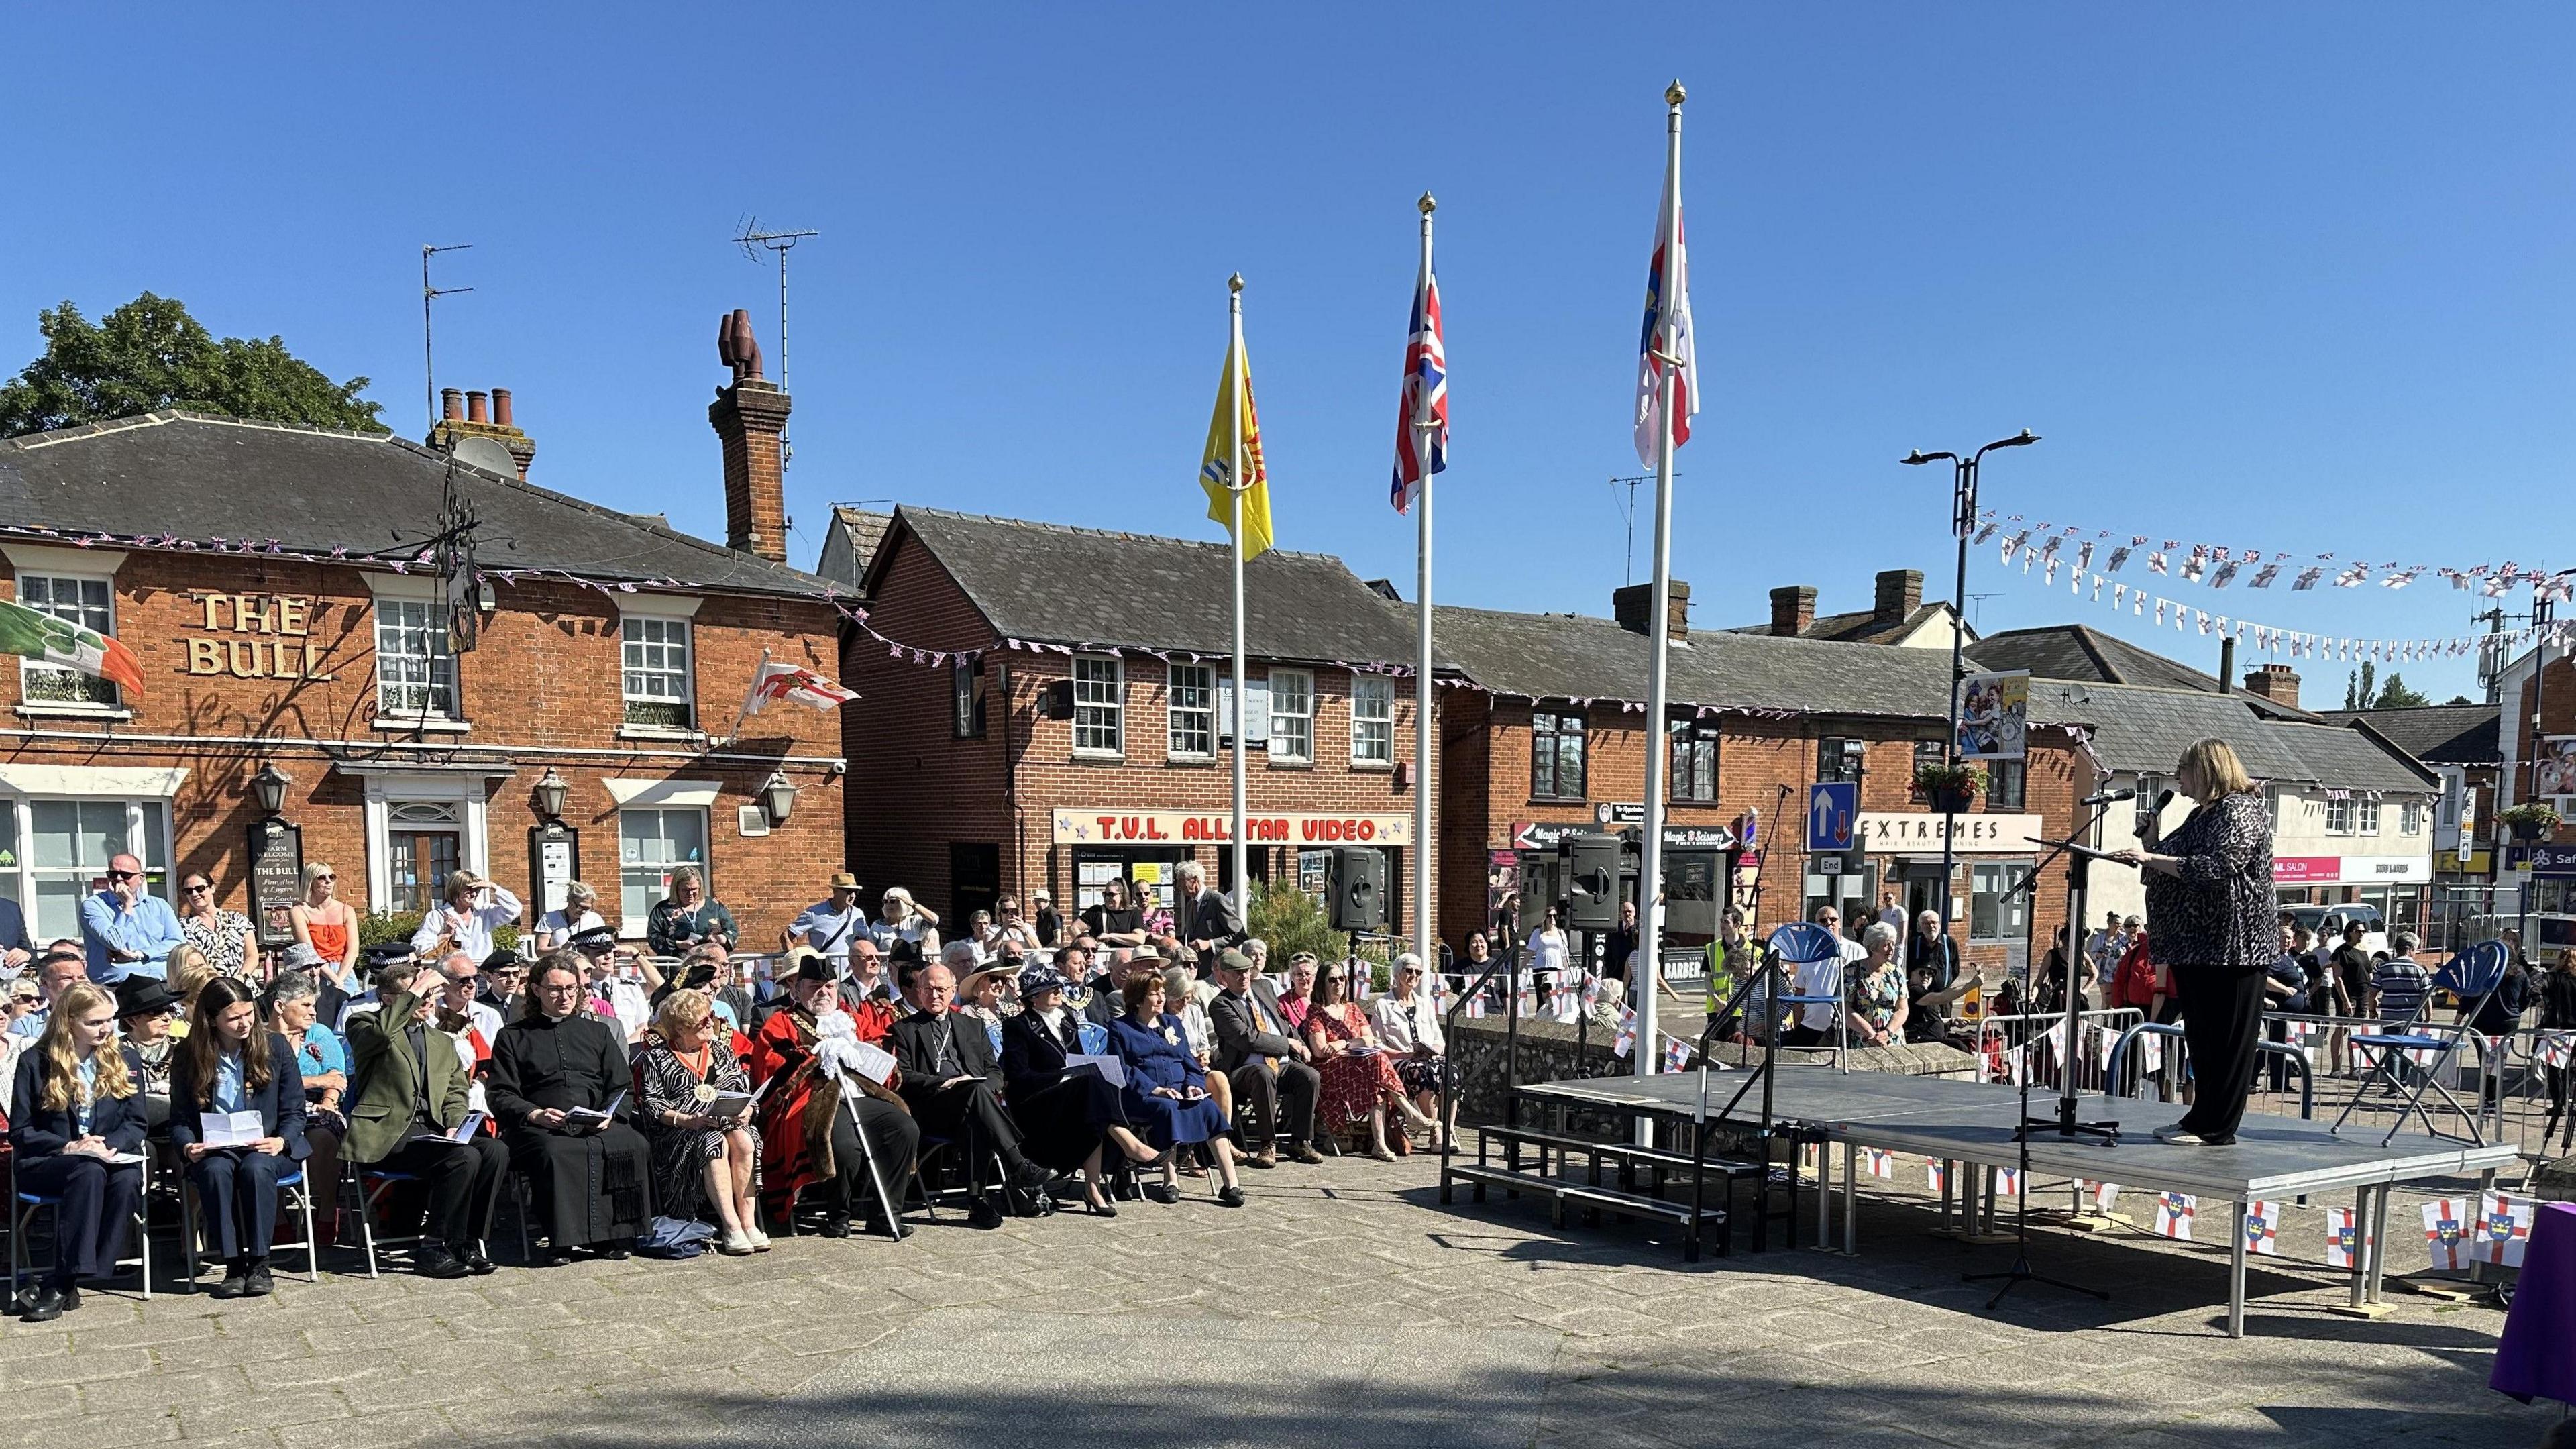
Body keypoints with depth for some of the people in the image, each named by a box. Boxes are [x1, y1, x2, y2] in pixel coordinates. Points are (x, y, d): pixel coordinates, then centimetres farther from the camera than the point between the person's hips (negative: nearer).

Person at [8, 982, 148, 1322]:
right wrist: (68, 1148, -15)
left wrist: (109, 1146, -12)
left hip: (112, 1158, 2)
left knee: (127, 1180, -34)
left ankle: (59, 1286, -33)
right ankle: (73, 1275, -38)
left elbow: (136, 1123, 9)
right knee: (90, 1173, -37)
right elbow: (20, 1132, 2)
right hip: (47, 1163, -2)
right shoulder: (35, 1063, 3)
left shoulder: (124, 1059, 10)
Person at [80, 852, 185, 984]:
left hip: (164, 982, 4)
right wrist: (127, 905, 0)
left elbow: (179, 943, 7)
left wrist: (138, 954, -5)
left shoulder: (159, 905, 20)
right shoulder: (92, 905, 9)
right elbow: (116, 943, -6)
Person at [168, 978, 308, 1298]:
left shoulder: (275, 1046, 2)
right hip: (215, 1150, 1)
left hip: (268, 1148, -1)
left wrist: (281, 1142, -18)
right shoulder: (188, 1056, 4)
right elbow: (179, 1118, 7)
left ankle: (259, 1263, -27)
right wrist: (188, 1147, -15)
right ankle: (233, 1265, -27)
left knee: (255, 1168, -35)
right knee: (215, 1170, -34)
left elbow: (294, 1111, 2)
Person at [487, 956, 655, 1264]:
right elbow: (501, 1096, 6)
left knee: (634, 1146, -30)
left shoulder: (598, 1032, 25)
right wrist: (535, 1114, -13)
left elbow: (621, 1087, 17)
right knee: (556, 1154, -38)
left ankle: (611, 1235, -21)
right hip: (540, 1127, -2)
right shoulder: (513, 1037, 17)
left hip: (598, 1125, 2)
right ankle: (561, 1240, -28)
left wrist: (608, 1114, -4)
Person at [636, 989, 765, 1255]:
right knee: (714, 1142, -35)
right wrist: (685, 1120, -18)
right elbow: (652, 1104, -2)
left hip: (728, 1122, 3)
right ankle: (731, 1227, -39)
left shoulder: (721, 1050, 20)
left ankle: (748, 1222, -32)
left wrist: (746, 1111, -8)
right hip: (677, 1132, -3)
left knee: (744, 1141, -31)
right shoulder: (656, 1055, 7)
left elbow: (745, 1090, 15)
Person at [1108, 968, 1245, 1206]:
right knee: (1167, 1109, -37)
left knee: (1209, 1107, -27)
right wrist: (1154, 1089, -16)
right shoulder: (1119, 1028, 9)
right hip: (1141, 1096, -4)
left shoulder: (1172, 1024, 25)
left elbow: (1190, 1063, 19)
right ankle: (1170, 1181, -35)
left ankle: (1230, 1184, -34)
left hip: (1180, 1092, 4)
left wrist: (1193, 1085, -3)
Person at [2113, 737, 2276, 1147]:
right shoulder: (2202, 813, 20)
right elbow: (2176, 868, 28)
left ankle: (2216, 1129, 0)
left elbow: (2214, 868, -23)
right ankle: (2201, 1119, 21)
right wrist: (2151, 846, 12)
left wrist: (2153, 859, -22)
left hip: (2229, 944, -10)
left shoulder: (2241, 809, -10)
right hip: (2196, 945, 10)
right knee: (2200, 1037, 14)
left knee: (2226, 1038, -3)